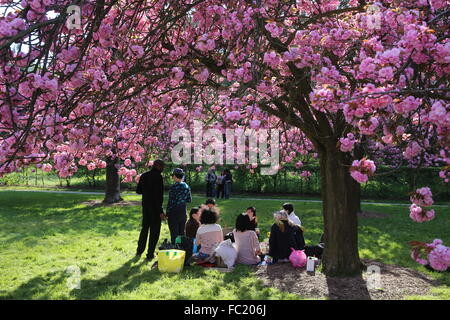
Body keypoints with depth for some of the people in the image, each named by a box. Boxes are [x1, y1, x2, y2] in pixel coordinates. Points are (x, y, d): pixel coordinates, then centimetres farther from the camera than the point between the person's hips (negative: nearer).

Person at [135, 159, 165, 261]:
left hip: (145, 206, 7)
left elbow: (138, 191, 12)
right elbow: (158, 194, -22)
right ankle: (150, 254, 8)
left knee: (145, 228, 20)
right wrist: (160, 211, -20)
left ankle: (139, 251, 28)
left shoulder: (144, 175, 5)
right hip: (155, 207, -7)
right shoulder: (158, 176, -17)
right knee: (154, 231, 4)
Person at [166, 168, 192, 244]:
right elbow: (189, 200, 7)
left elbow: (171, 201, -16)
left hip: (174, 212, -6)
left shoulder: (174, 187, -16)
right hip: (183, 212, 6)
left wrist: (167, 213, -8)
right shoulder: (187, 186, 2)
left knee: (174, 233, 2)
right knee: (182, 232, 17)